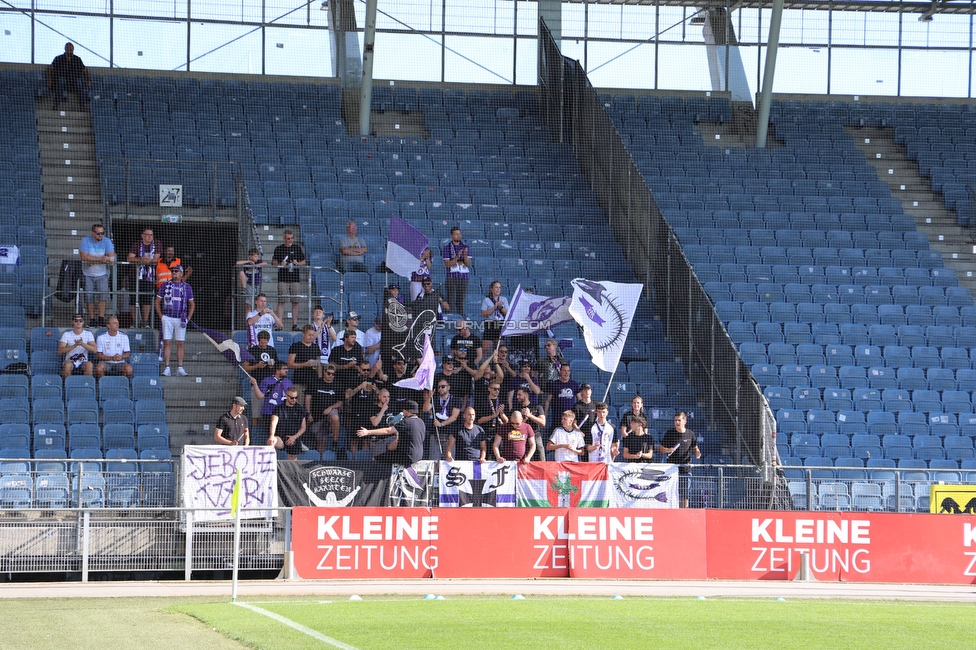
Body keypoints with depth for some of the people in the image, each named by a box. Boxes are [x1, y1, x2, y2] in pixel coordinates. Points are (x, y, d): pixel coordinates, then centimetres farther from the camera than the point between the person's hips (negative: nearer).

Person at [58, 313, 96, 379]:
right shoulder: (66, 334, 6)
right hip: (70, 362, -1)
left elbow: (95, 350, -6)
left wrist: (82, 344, -23)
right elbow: (60, 351, -7)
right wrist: (74, 345, -20)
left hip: (83, 363, 1)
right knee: (67, 365, -36)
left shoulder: (88, 334, 7)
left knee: (89, 364, -34)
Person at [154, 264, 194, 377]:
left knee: (180, 343, 2)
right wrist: (161, 316, 0)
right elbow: (157, 301, 9)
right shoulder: (165, 286, 6)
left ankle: (180, 368, 6)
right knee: (167, 342, -4)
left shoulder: (187, 287, 7)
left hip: (181, 319, 1)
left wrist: (187, 318, 2)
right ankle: (167, 368, -4)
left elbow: (192, 304, 13)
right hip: (167, 318, -1)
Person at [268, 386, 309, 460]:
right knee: (270, 442, -34)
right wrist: (272, 436, -32)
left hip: (294, 440, 2)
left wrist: (295, 437, -8)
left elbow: (303, 427, 10)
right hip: (281, 438, -2)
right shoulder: (279, 408, 2)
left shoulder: (300, 409, 7)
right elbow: (274, 423, -13)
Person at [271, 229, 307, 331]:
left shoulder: (297, 248, 10)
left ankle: (295, 324, 4)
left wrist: (297, 263, -8)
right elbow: (273, 262, 9)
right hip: (283, 278, -1)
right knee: (281, 301, -6)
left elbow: (304, 262, 13)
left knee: (295, 302, 1)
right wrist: (280, 264, -11)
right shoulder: (279, 248, 6)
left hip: (295, 278, 1)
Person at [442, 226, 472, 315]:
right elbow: (447, 264, -5)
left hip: (463, 278, 2)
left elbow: (468, 264, 2)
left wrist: (465, 255, -17)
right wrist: (457, 257, -18)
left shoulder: (465, 247, 8)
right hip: (451, 277, -2)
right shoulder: (447, 247, 2)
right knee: (450, 301, -6)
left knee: (461, 301, 3)